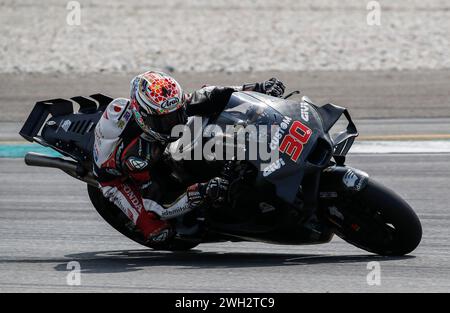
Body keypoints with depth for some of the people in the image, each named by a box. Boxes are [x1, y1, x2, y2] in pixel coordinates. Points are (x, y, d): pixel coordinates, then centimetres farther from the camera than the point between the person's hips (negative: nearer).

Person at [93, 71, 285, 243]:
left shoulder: (173, 107, -30)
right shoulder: (136, 154, -45)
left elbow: (211, 97, -14)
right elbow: (160, 207, -41)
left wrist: (258, 89, -23)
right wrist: (200, 193, -53)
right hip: (116, 176, -6)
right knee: (159, 233, -23)